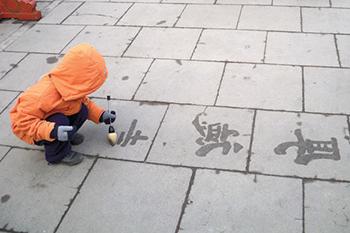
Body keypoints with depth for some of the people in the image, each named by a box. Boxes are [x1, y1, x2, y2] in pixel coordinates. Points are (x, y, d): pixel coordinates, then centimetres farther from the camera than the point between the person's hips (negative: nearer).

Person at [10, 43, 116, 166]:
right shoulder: (44, 94, -41)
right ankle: (58, 154, -10)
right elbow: (21, 123, -38)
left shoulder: (70, 86, -16)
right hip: (34, 133, -6)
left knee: (82, 111, -14)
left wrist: (101, 115, -3)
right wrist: (52, 131, -50)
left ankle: (66, 135, 7)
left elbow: (85, 102, 6)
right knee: (61, 121, -34)